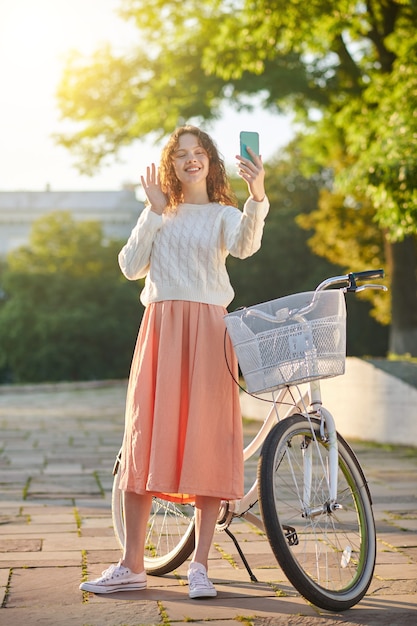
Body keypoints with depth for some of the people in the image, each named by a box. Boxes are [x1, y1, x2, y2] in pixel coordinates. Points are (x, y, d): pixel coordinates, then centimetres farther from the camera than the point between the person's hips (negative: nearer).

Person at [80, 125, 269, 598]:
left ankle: (199, 565, 3)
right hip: (160, 326, 2)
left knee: (205, 438, -5)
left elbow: (245, 244, -16)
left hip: (207, 328, -2)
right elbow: (131, 267, 5)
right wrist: (154, 212, 2)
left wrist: (257, 196, -34)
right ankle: (131, 565, 5)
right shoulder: (159, 215, 19)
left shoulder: (224, 215, 9)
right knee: (145, 435, -1)